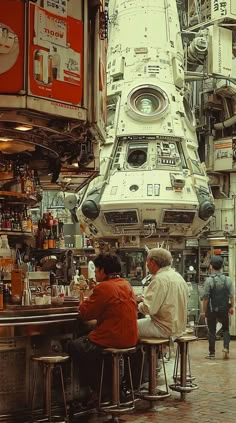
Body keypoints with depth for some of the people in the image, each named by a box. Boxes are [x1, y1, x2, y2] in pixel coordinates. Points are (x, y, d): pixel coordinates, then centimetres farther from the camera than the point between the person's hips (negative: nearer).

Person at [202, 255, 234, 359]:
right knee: (225, 329, 20)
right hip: (224, 309, 2)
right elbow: (231, 295, -4)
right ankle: (226, 347, 0)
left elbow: (205, 297, -12)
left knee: (212, 331, 9)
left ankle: (212, 353, 12)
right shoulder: (227, 279, -5)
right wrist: (232, 307, 10)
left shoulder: (209, 280, -13)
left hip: (212, 309, -2)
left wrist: (204, 311, -3)